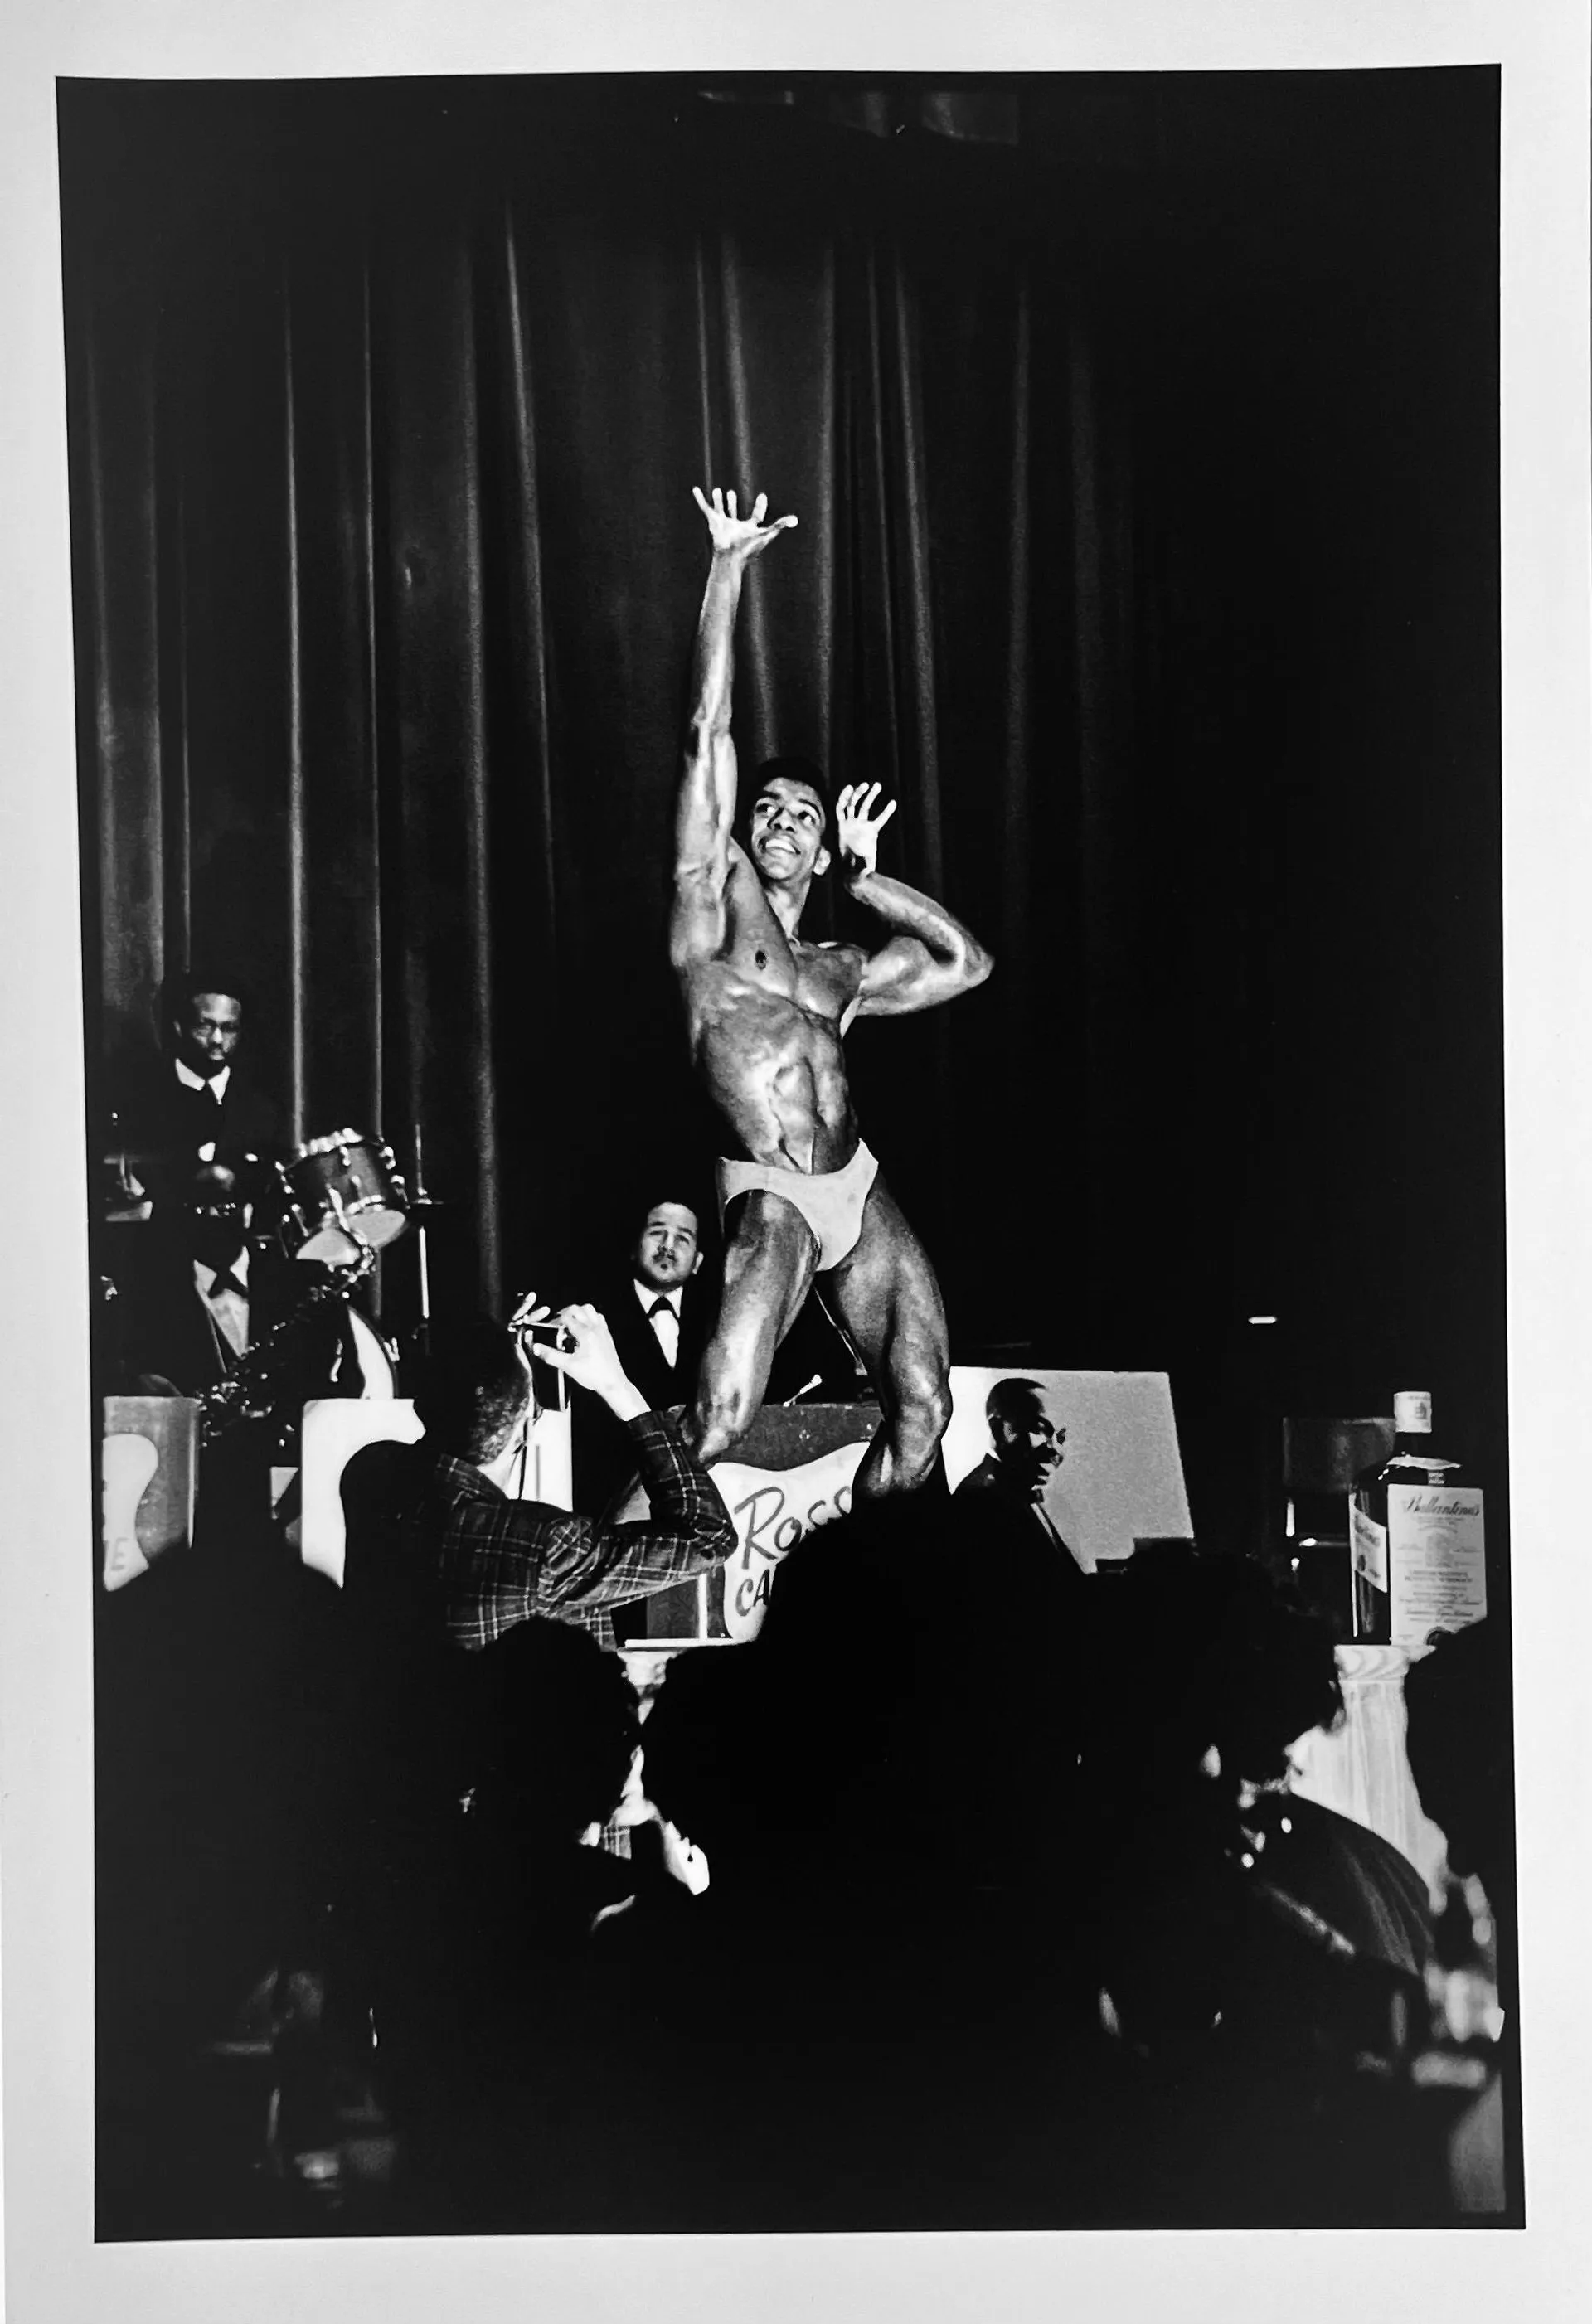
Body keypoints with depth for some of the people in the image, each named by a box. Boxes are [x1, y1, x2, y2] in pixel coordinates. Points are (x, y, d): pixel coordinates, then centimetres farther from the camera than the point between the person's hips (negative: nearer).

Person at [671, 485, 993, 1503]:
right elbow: (710, 734, 3)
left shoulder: (843, 970, 21)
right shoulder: (715, 899, 9)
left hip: (862, 1193, 6)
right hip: (769, 1198, -6)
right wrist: (730, 568, 4)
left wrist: (867, 878, 23)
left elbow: (966, 961, 26)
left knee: (923, 1409, 1)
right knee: (721, 1420, -21)